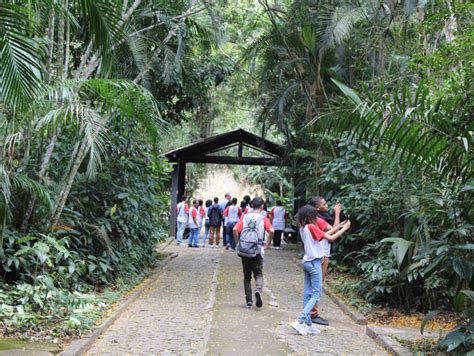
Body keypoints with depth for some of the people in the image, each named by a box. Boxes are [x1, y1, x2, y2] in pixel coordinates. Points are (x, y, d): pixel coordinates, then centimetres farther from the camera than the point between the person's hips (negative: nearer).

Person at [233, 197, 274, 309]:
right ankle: (258, 290, -21)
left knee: (247, 276, 12)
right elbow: (271, 231, -15)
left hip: (244, 252, 2)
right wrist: (267, 244, -3)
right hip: (257, 251, -2)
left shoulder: (244, 217, 5)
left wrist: (237, 243, 3)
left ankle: (249, 301, 11)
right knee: (258, 274, 9)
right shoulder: (263, 218, 0)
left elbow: (235, 229, -8)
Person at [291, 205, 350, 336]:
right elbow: (331, 238, -16)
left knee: (308, 294, 8)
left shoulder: (303, 228, 9)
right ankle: (300, 321, -13)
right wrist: (344, 228, -6)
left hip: (307, 262, 9)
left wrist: (339, 226, 11)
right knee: (316, 294, -4)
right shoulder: (311, 227, -17)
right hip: (314, 263, -9)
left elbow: (325, 233, 12)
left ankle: (308, 324, 11)